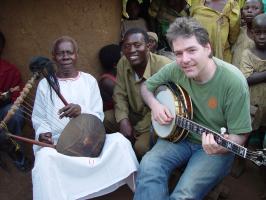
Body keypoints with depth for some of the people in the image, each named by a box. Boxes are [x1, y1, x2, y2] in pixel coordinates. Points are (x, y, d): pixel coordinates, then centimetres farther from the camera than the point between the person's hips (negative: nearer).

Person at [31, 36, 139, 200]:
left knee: (119, 141, -24)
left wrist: (81, 111, -20)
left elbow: (99, 116, 2)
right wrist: (43, 133, -16)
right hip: (55, 143, -1)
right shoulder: (45, 84, 7)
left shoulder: (89, 80, 8)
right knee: (44, 158, -35)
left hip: (89, 138, 1)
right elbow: (39, 119, 7)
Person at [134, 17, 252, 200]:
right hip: (179, 136, 4)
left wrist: (222, 147, -37)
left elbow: (239, 135, -15)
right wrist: (154, 104, -11)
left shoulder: (233, 81, -21)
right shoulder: (175, 69, -8)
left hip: (215, 146, -3)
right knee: (149, 166, -27)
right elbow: (146, 86, 11)